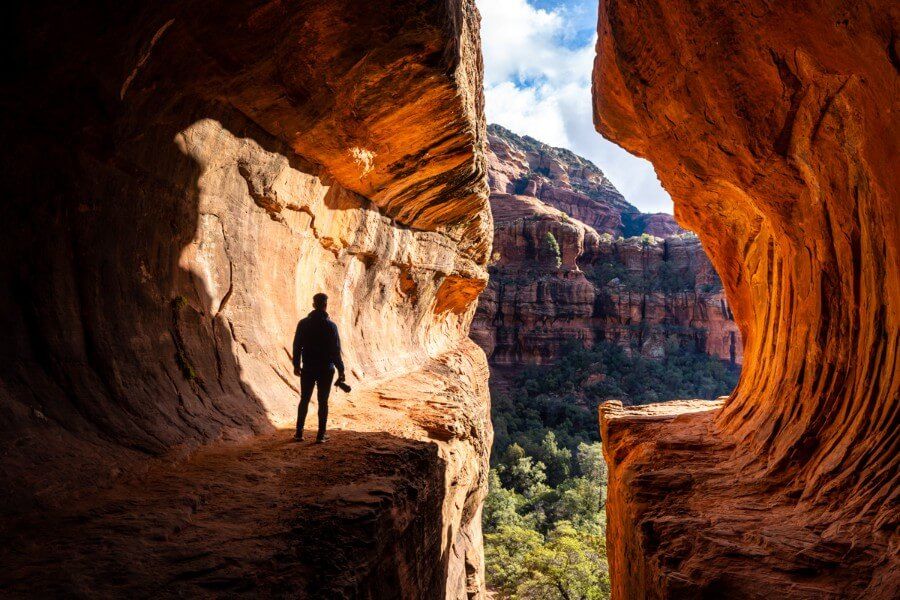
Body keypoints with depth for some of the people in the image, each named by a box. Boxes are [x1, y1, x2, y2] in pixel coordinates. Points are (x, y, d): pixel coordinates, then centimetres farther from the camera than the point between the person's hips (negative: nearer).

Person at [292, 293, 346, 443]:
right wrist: (340, 370, -3)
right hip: (326, 370, -2)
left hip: (308, 369, 2)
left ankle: (299, 433, 17)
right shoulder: (331, 326, -10)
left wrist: (296, 365, 14)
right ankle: (321, 435, 7)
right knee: (323, 402, 5)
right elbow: (336, 350, -9)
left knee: (304, 400, 14)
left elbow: (297, 346, 2)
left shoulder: (303, 323, -2)